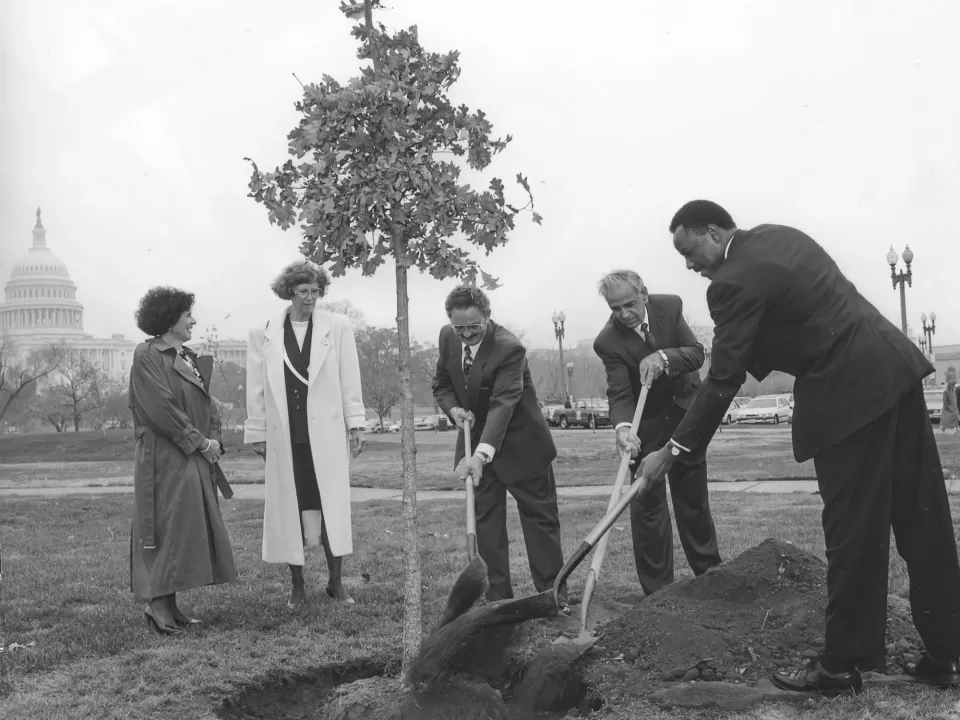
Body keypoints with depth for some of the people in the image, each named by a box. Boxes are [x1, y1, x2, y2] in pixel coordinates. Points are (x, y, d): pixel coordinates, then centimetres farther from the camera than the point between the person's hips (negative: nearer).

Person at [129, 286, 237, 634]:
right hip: (165, 458, -9)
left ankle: (168, 601, 15)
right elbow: (161, 407, -18)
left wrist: (214, 439, -1)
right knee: (170, 528, -10)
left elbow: (208, 404, 16)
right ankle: (157, 601, -3)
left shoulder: (188, 357, 17)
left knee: (193, 532, 9)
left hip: (196, 460, 9)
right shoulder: (146, 356, -9)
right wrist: (199, 441, -15)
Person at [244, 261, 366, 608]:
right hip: (284, 436, 1)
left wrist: (356, 424, 1)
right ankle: (297, 584, 18)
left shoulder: (338, 327, 3)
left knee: (332, 506, 0)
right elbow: (256, 388, 6)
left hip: (326, 434, 0)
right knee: (290, 508, 6)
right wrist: (257, 434, 6)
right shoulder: (263, 334, 3)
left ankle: (336, 582, 11)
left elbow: (350, 379, 4)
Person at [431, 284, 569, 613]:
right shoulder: (448, 338, -5)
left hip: (519, 442, -6)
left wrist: (481, 454, -45)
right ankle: (498, 598, 10)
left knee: (540, 516, 4)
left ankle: (553, 595, 12)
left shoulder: (509, 348, -27)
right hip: (476, 439, 6)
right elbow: (441, 383, 10)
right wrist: (453, 408, -13)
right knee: (485, 521, 5)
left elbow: (503, 403, -35)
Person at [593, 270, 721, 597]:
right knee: (647, 505, -3)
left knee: (694, 499, 14)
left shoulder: (669, 306, -13)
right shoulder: (608, 341, -21)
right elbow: (619, 393, -26)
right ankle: (657, 591, 5)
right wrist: (622, 427, -46)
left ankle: (709, 572, 30)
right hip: (646, 427, -3)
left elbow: (697, 353, -17)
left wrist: (663, 357, -36)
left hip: (685, 413, 3)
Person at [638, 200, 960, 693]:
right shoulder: (776, 235, 15)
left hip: (848, 395, -9)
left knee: (852, 532, 0)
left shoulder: (733, 282, -12)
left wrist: (672, 452, -5)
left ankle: (843, 665, 11)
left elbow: (722, 382, -12)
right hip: (896, 369, 9)